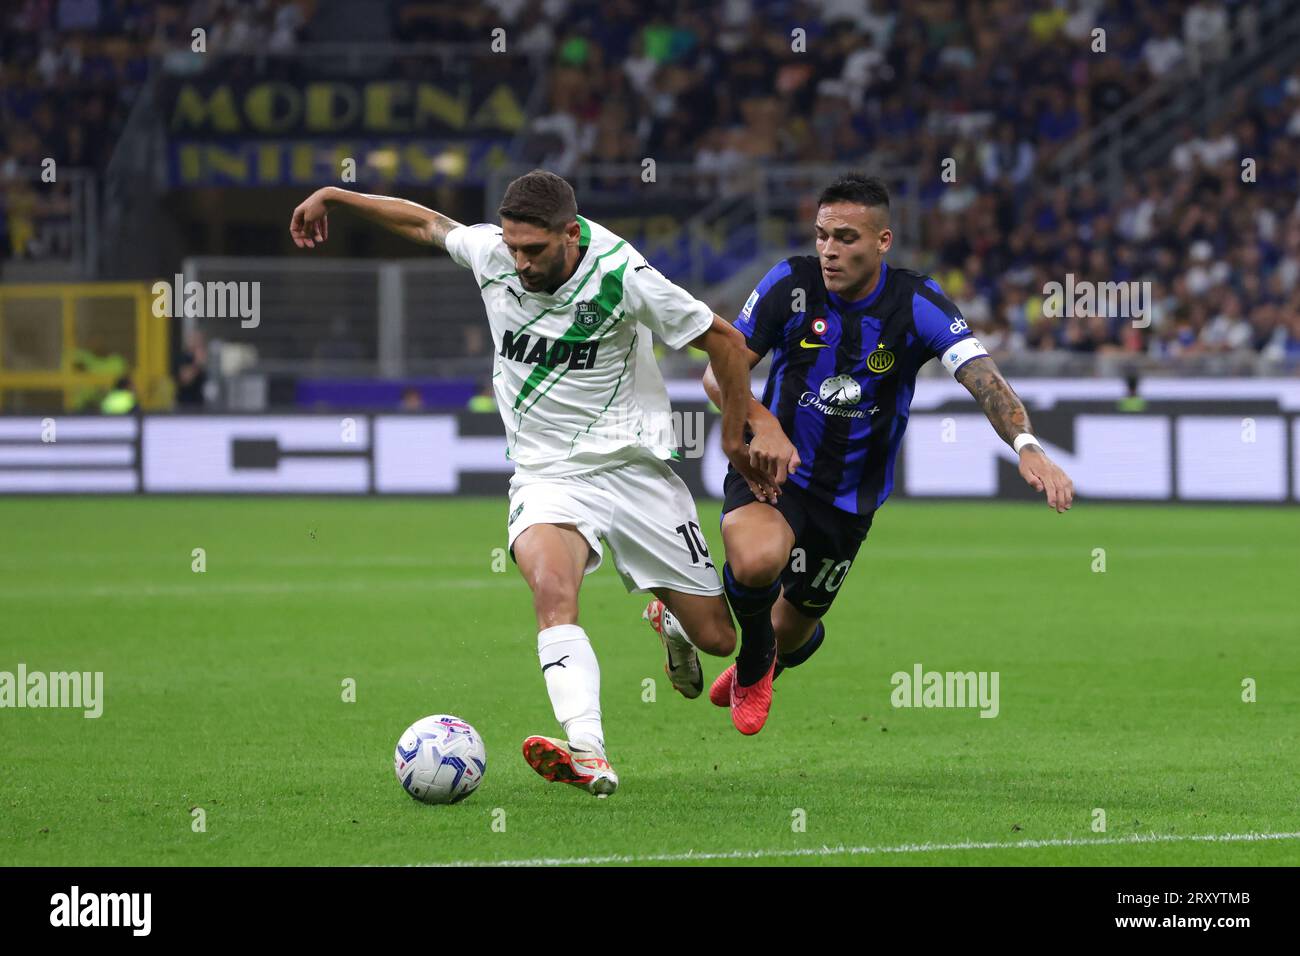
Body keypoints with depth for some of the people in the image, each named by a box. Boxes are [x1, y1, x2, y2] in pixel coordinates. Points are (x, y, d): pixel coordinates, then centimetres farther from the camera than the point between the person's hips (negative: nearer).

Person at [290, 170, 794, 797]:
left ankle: (674, 630, 42)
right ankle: (589, 758, -47)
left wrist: (735, 438, 4)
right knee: (552, 591, -32)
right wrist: (331, 197, 21)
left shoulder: (621, 275, -16)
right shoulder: (490, 252, -5)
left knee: (716, 638, 2)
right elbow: (428, 223, 17)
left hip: (633, 465, -1)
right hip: (546, 476, 1)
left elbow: (724, 340, -4)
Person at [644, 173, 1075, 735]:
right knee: (757, 560, -34)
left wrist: (1026, 446, -44)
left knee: (791, 632, 13)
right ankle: (754, 658, 2)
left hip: (850, 497, 2)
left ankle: (764, 660, 55)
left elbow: (984, 379, -25)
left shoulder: (917, 304, -13)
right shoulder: (792, 284, -12)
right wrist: (756, 420, -26)